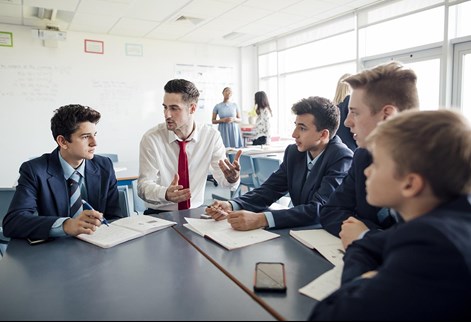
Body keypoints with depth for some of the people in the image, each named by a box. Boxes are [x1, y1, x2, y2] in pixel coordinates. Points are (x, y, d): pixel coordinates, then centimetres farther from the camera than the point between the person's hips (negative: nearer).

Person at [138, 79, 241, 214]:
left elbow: (224, 179, -7)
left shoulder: (211, 136, -4)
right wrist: (166, 194, -33)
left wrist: (233, 177, -31)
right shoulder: (151, 138, -8)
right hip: (159, 214, -1)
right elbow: (143, 186, -12)